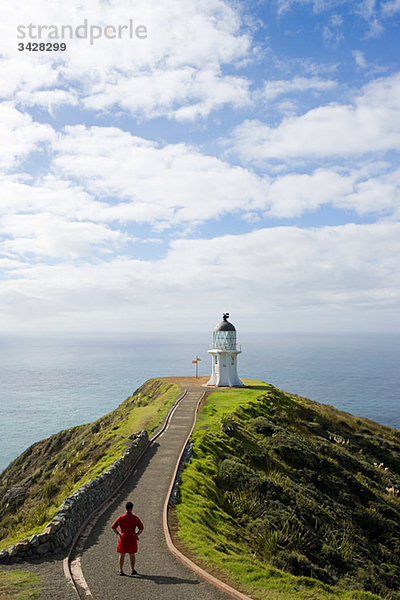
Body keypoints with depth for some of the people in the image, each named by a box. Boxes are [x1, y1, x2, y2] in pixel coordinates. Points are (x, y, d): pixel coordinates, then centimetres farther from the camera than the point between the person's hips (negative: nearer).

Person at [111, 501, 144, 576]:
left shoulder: (121, 517, -7)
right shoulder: (135, 518, -7)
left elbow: (113, 527, -9)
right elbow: (141, 528, -8)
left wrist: (118, 533, 4)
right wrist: (137, 534, 4)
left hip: (122, 538, 0)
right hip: (132, 539, 0)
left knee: (121, 555, 9)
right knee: (132, 554, 14)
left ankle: (121, 570, 8)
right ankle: (132, 570, 17)